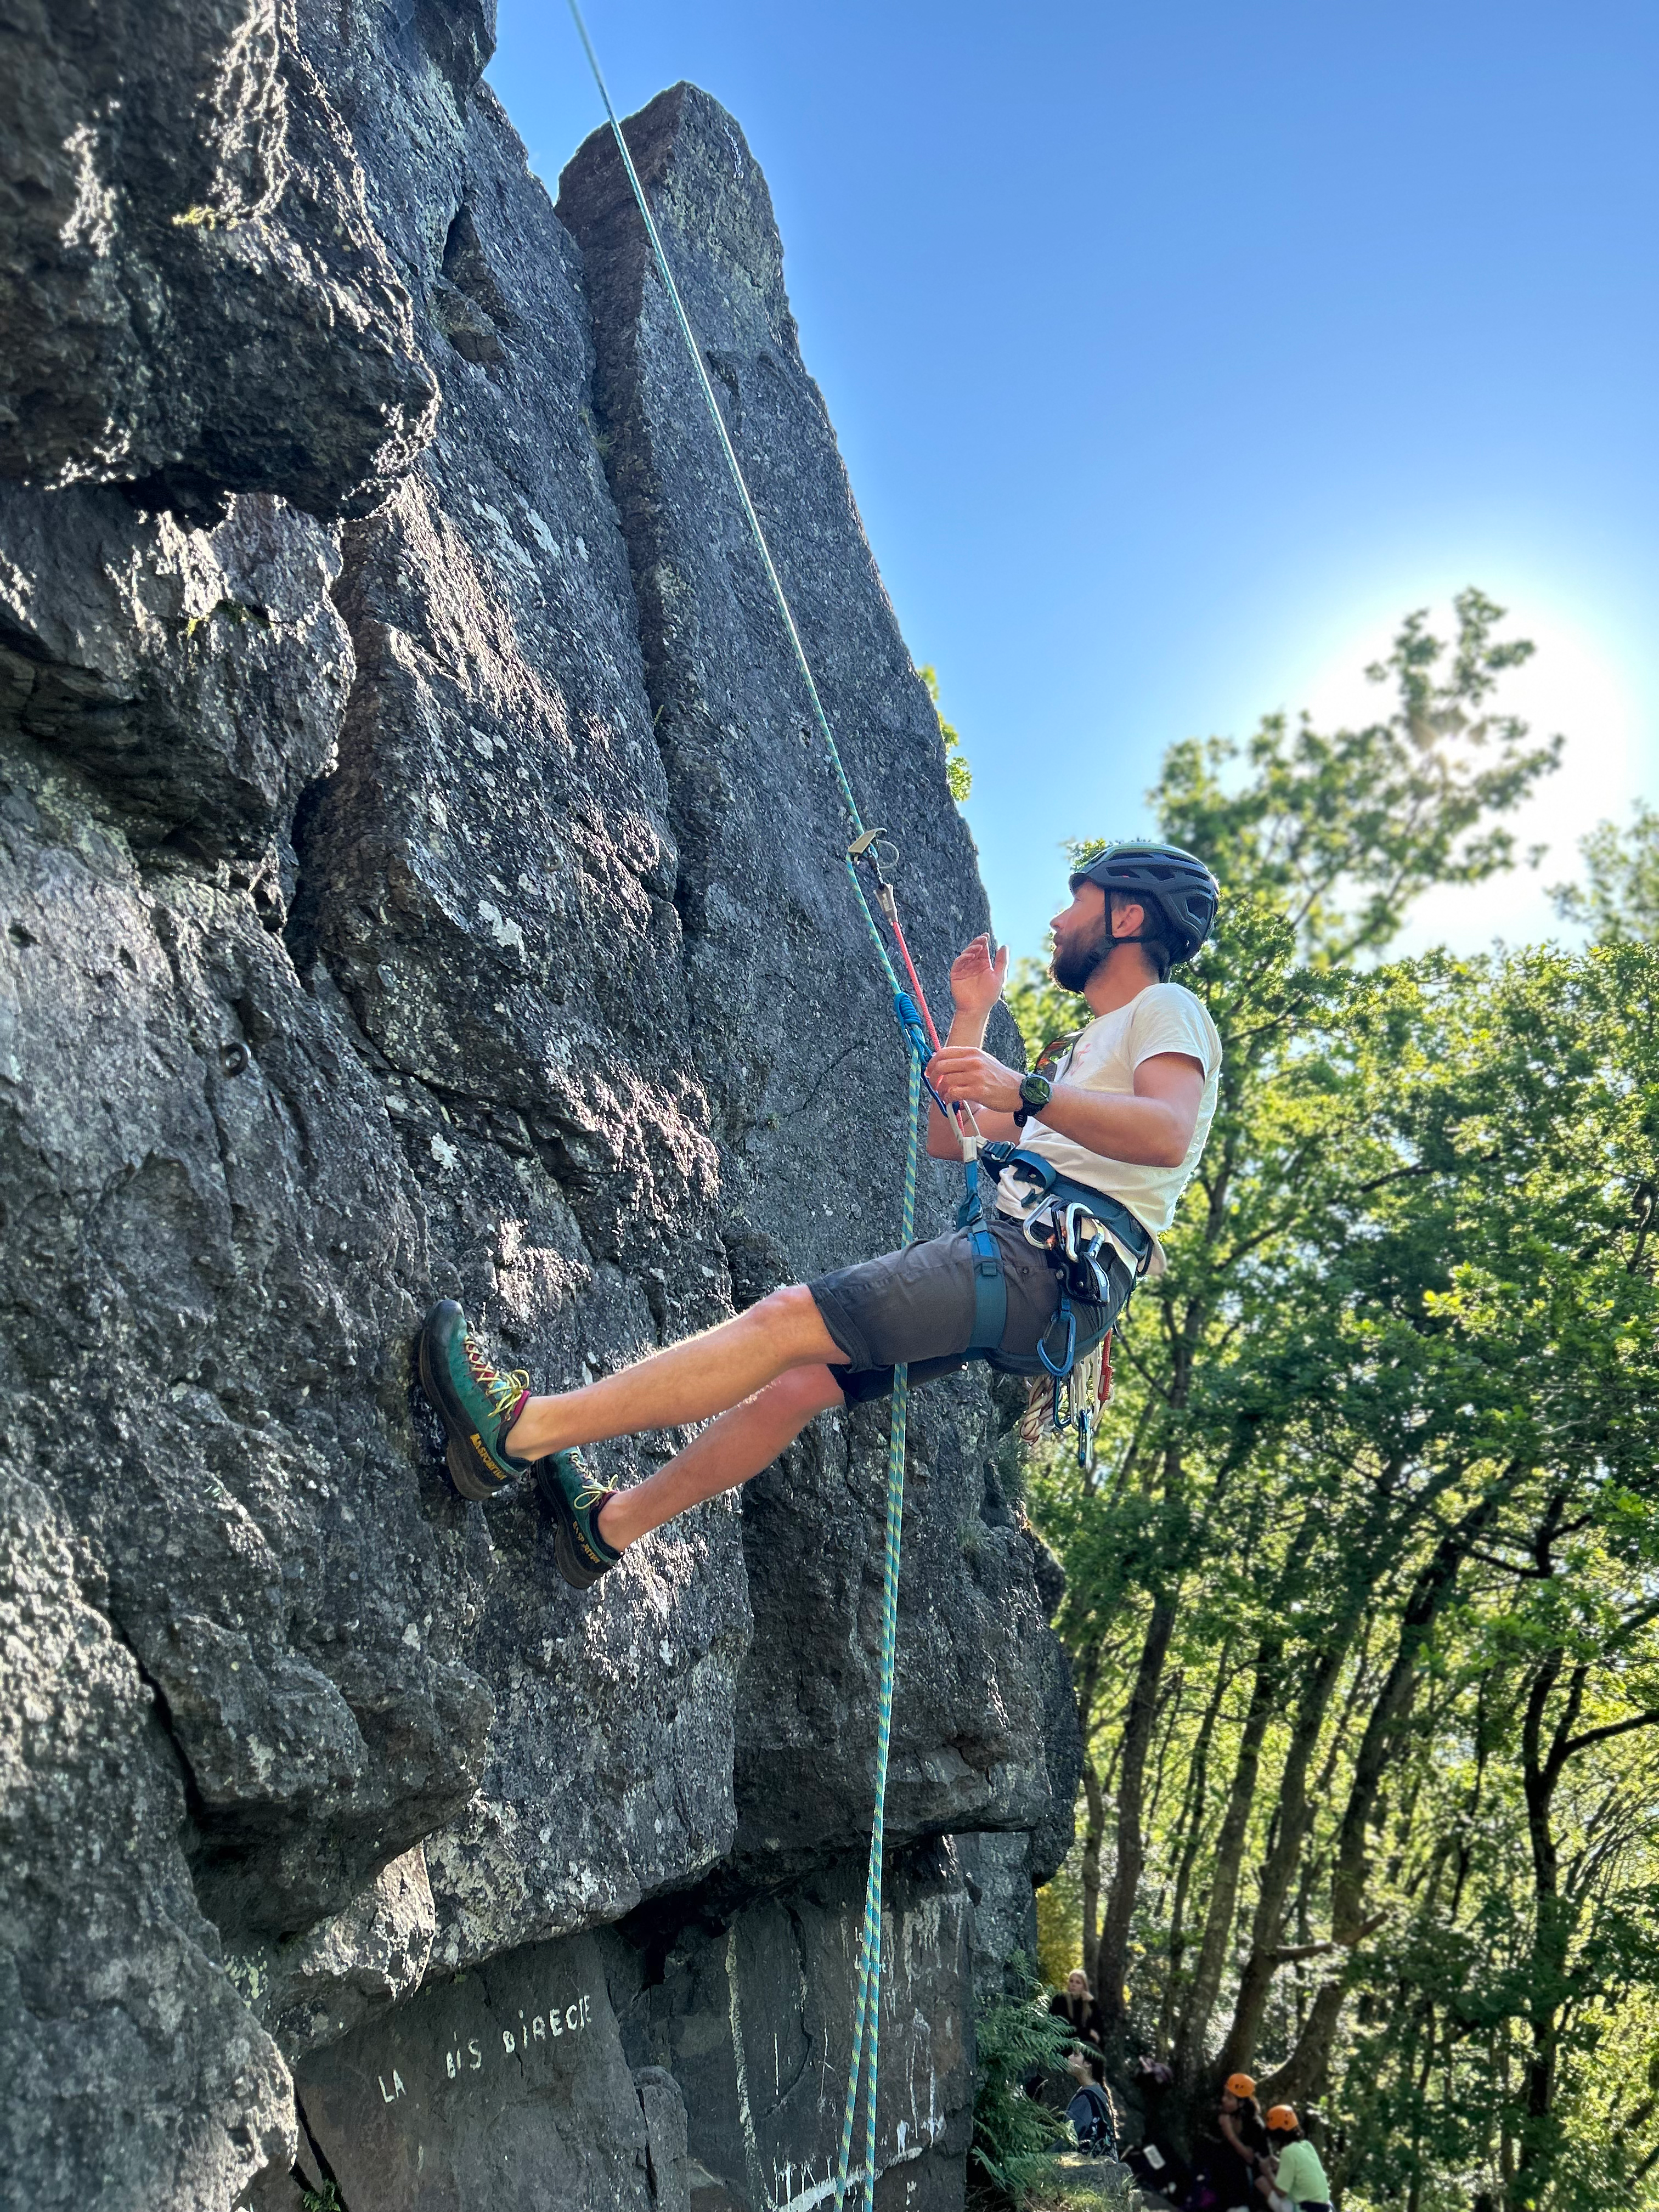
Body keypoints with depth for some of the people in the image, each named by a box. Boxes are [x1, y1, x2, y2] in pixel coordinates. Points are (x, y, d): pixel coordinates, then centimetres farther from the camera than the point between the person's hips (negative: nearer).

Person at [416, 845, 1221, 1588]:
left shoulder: (1166, 1010, 4)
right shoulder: (1092, 1046, 34)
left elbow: (1166, 1135, -20)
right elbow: (945, 1137, 31)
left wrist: (1026, 1092, -30)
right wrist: (970, 1018, 28)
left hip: (1050, 1262, -9)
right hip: (1015, 1258, 9)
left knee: (790, 1319, -19)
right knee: (803, 1379, 4)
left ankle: (517, 1428, -22)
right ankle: (608, 1524, 11)